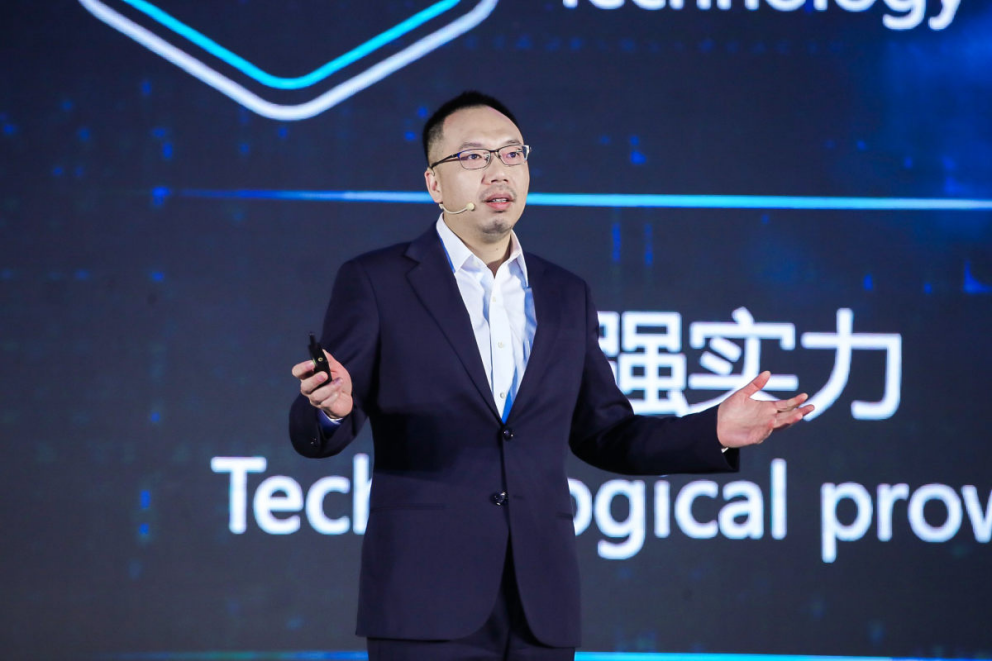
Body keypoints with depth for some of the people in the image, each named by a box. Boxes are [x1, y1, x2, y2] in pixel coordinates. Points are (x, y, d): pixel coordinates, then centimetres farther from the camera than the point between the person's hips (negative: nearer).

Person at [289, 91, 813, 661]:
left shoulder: (567, 296, 16)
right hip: (427, 598, -4)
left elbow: (602, 436, 19)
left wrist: (713, 433, 5)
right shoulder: (375, 283, 2)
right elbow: (315, 434, -2)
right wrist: (331, 408, -26)